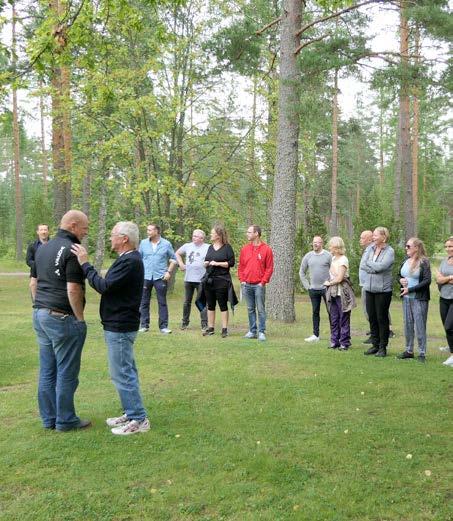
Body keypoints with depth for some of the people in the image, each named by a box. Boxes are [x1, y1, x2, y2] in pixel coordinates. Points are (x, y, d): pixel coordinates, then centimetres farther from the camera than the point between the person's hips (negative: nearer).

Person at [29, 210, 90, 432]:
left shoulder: (43, 248, 13)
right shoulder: (71, 250, -15)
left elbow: (33, 283, 17)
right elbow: (73, 290, -19)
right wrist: (80, 318, -9)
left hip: (40, 315, 9)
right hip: (63, 318, -9)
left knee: (47, 370, 14)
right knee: (66, 372, 3)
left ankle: (49, 418, 22)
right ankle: (65, 420, 13)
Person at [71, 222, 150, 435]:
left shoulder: (130, 261, -21)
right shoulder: (128, 259, 13)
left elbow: (104, 286, -24)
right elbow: (109, 286, 15)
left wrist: (85, 264, -19)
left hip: (119, 327, -11)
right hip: (119, 324, 11)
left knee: (122, 373, -5)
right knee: (126, 371, 17)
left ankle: (139, 420, 3)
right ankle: (131, 413, 28)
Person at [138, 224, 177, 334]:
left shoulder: (166, 244, 1)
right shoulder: (143, 243, 6)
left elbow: (173, 259, 7)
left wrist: (169, 271, -3)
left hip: (160, 277, -2)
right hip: (146, 276, 2)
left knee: (162, 303, 1)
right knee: (144, 302, 6)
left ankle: (163, 326, 7)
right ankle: (144, 325, 14)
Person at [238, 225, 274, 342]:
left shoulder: (266, 249, -3)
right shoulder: (245, 249, 9)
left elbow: (269, 268, -4)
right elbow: (240, 266, 13)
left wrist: (263, 282, -9)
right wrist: (242, 280, 4)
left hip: (259, 285, -4)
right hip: (247, 285, 4)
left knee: (261, 309, -3)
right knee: (250, 309, 10)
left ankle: (261, 332, 3)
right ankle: (252, 331, 17)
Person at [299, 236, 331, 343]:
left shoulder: (328, 256, -4)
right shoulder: (308, 256, 6)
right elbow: (302, 272, 15)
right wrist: (306, 285, 8)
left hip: (326, 288, -4)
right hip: (313, 289, 4)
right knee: (315, 312, 9)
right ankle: (315, 335, 17)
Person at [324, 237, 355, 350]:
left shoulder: (343, 260, -11)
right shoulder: (333, 258, 13)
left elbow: (339, 278, -15)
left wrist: (329, 283, -2)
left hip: (342, 292, -8)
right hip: (333, 292, 8)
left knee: (343, 318, -2)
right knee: (334, 318, 10)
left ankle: (344, 343, 3)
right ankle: (335, 341, 16)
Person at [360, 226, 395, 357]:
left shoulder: (389, 251, -7)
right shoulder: (369, 248, 8)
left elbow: (381, 266, -20)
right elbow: (362, 265, -2)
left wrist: (369, 263, -4)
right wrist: (375, 269, -13)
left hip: (383, 289, -5)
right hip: (369, 288, 5)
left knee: (382, 318, 1)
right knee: (372, 317, 10)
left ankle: (383, 347, 11)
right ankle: (375, 344, 21)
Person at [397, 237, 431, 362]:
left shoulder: (424, 262, -9)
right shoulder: (405, 261, 10)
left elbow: (427, 281, -16)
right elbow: (400, 275, 22)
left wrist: (410, 289, -17)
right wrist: (401, 280, -2)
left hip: (419, 299, -6)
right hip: (406, 298, 6)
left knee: (420, 325, -2)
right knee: (408, 324, 11)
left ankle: (422, 353, 6)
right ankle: (409, 350, 22)